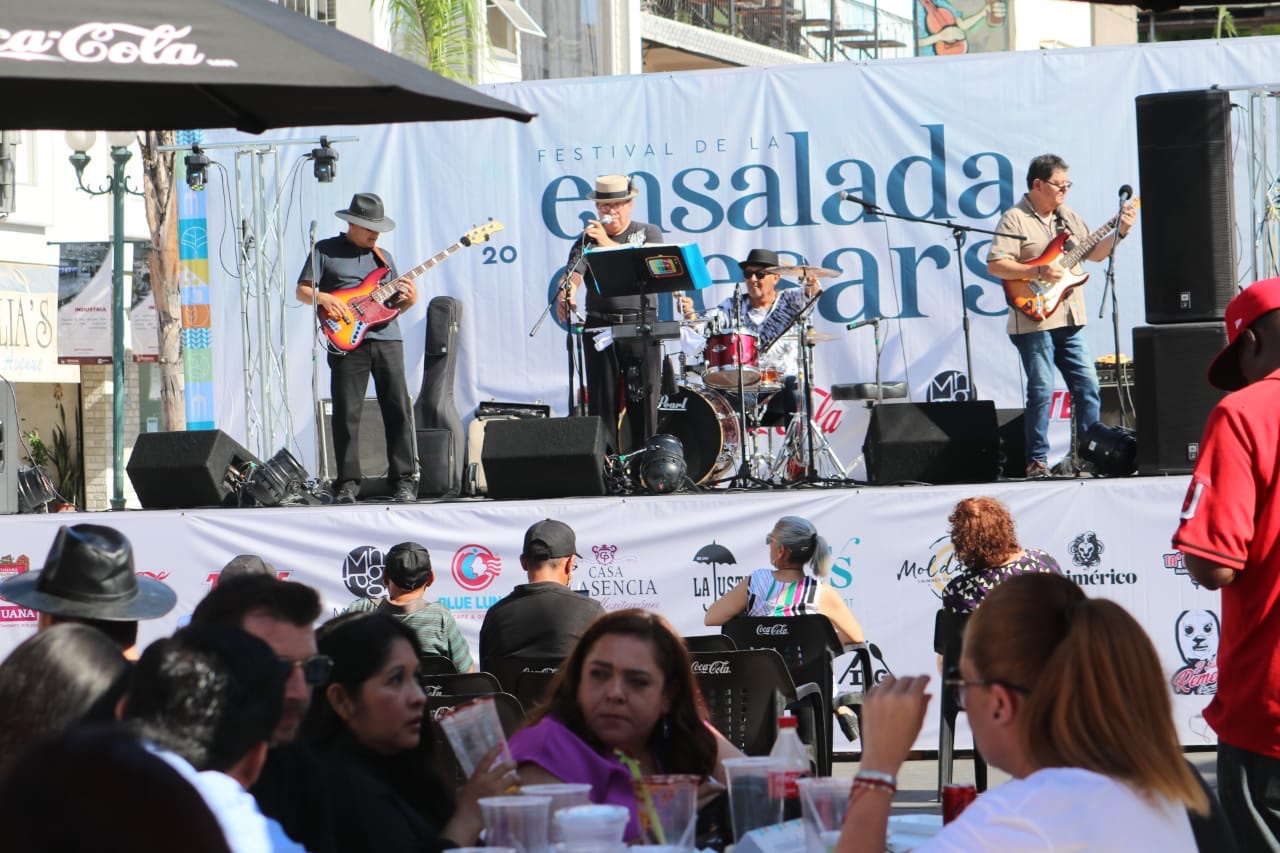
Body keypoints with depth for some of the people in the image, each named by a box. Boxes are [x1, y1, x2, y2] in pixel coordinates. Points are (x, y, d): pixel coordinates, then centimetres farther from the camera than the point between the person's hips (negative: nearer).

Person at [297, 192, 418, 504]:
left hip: (387, 339, 3)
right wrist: (324, 298, -13)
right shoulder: (325, 251, 9)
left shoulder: (383, 257, 21)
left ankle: (404, 480, 1)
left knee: (398, 409, -3)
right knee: (347, 414, -4)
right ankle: (348, 483, 2)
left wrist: (407, 301, 2)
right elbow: (302, 291, 6)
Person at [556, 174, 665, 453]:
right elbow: (574, 272, -7)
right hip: (600, 327, 1)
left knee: (643, 400, -3)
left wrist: (608, 244, -22)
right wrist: (565, 295, -30)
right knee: (602, 402, 1)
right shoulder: (588, 239, 10)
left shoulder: (648, 233, 10)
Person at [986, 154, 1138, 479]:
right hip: (1034, 320, -7)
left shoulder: (1069, 217, 16)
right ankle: (1037, 460, 0)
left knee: (1088, 387, 5)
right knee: (1042, 390, -8)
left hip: (1070, 320, 7)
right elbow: (995, 265, -14)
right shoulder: (1015, 219, -6)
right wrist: (1037, 273, -21)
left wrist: (1120, 232, 5)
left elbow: (1094, 253, 19)